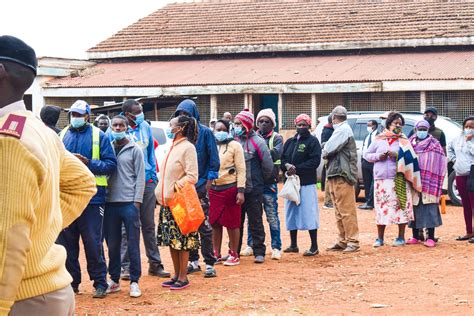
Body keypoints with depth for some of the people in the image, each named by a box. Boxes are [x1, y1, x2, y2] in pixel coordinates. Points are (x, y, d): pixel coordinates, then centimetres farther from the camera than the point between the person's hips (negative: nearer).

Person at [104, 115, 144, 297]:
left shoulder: (134, 150, 2)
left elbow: (140, 177, -1)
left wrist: (137, 201, -9)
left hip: (129, 202, -3)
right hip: (110, 202, 3)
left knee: (133, 243, 0)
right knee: (112, 244, 8)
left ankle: (134, 282, 5)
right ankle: (114, 280, 18)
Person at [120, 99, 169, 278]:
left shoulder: (145, 127, 7)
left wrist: (154, 175, 9)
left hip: (147, 181, 4)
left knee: (149, 225, 10)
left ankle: (155, 264, 17)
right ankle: (126, 266, 8)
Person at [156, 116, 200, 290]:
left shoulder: (187, 147, -10)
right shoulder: (172, 147, 16)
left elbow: (192, 176, -15)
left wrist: (177, 185, -25)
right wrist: (161, 192, 13)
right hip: (167, 201, 9)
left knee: (182, 241, -3)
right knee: (170, 240, 12)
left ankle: (183, 278, 3)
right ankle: (176, 275, 20)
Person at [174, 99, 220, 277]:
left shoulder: (205, 132, -4)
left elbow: (213, 159, -4)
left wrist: (209, 180, -9)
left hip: (200, 184, -5)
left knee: (204, 225, -5)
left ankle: (209, 263, -1)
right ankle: (193, 261, 19)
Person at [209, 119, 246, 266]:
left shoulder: (234, 145, -2)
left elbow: (241, 169, -5)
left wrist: (240, 191, -12)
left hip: (230, 188, -4)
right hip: (213, 189, 5)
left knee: (232, 223, 1)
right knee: (214, 223, 7)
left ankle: (234, 255, 10)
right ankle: (216, 254, 17)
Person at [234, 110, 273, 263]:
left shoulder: (257, 141, -8)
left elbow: (268, 165, -6)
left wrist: (260, 180, 5)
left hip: (253, 190, -4)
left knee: (255, 222, 2)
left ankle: (259, 252, 9)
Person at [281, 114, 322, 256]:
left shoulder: (313, 141, -3)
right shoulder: (290, 142, 16)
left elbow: (315, 161, -13)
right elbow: (283, 159, 13)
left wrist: (297, 168, -17)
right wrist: (286, 166, -11)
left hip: (307, 183, -7)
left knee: (309, 214, -7)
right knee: (291, 213, 11)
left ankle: (314, 247, -2)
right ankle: (293, 245, 22)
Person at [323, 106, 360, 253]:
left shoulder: (343, 129, -11)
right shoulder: (340, 129, 18)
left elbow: (328, 149, -17)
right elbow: (328, 150, 17)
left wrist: (324, 152, 1)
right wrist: (327, 153, -2)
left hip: (342, 175, -10)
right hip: (334, 175, 10)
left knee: (346, 211, -8)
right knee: (339, 211, 13)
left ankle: (352, 241, -6)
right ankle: (342, 241, 19)